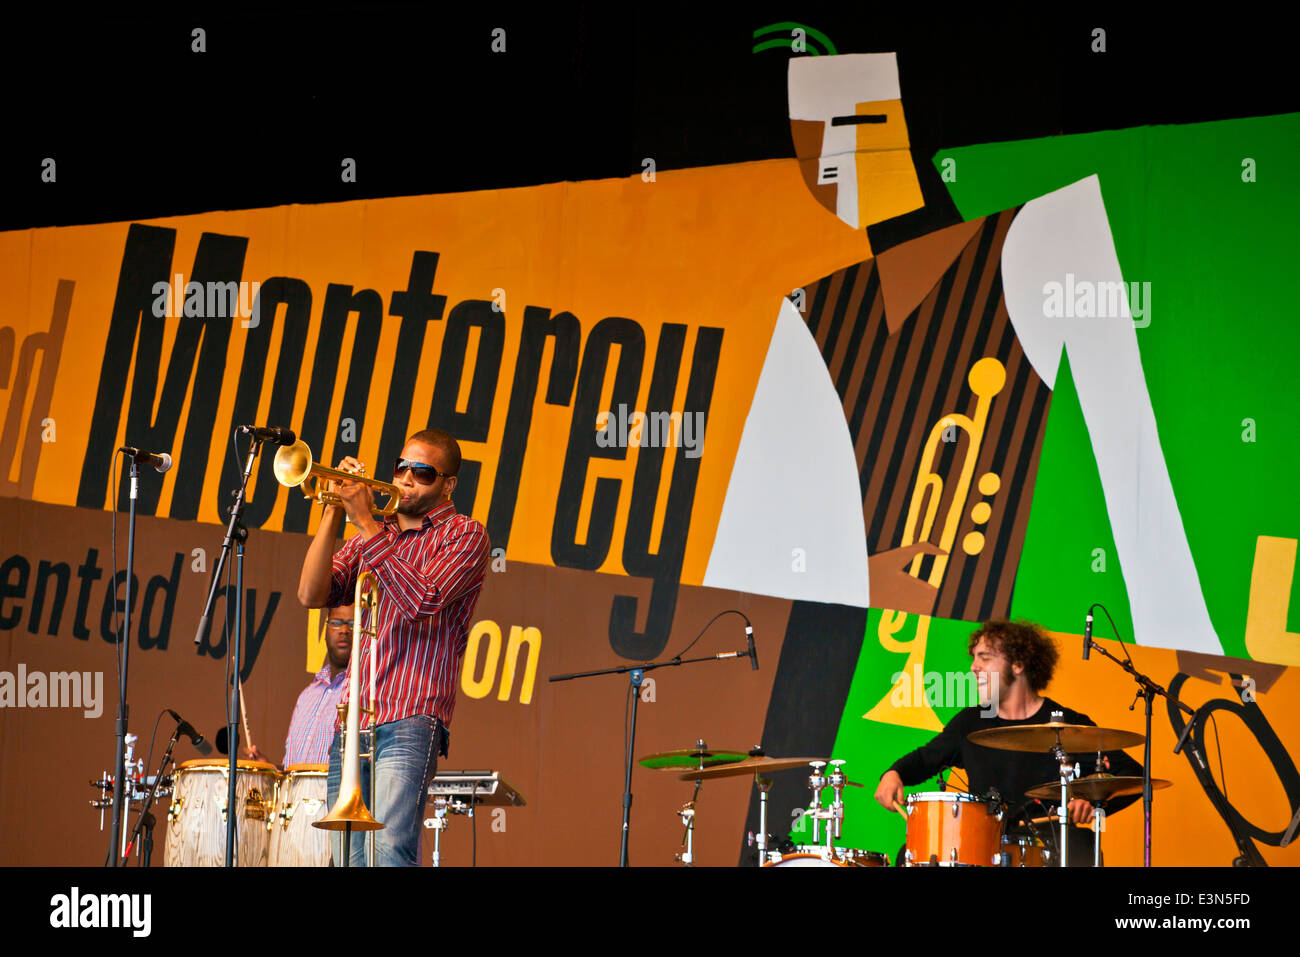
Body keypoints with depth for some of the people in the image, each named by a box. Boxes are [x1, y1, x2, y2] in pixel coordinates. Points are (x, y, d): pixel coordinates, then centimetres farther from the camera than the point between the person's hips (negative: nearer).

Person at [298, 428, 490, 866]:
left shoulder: (463, 534, 5)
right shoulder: (372, 537, 23)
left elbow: (422, 600, -12)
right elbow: (311, 594, 9)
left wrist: (365, 523, -11)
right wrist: (334, 514, -2)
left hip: (410, 719, -6)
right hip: (351, 723, 6)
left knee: (389, 850, -23)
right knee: (350, 858, 3)